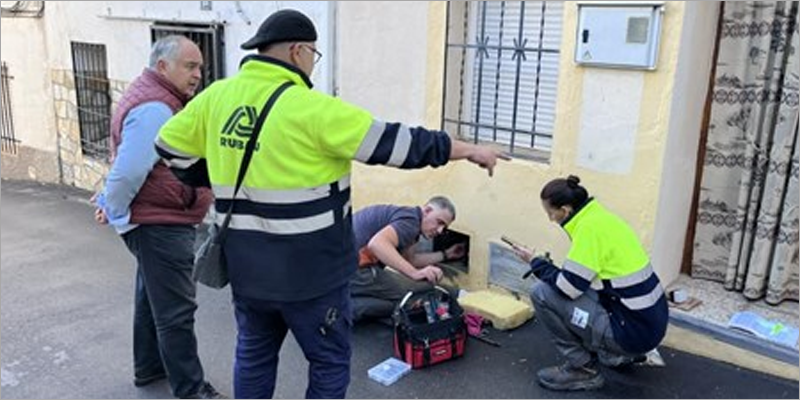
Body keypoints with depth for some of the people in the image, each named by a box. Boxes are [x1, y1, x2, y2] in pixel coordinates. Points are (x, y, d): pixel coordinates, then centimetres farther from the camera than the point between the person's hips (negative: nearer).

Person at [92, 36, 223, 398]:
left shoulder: (160, 100, 13)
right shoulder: (154, 109, -22)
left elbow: (128, 166, 16)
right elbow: (128, 171, -25)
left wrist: (112, 203, 12)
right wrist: (116, 214, -12)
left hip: (159, 223, 11)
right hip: (161, 227, -11)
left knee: (153, 298, 22)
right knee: (176, 311, -2)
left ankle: (149, 368, 38)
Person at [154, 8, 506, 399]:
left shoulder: (217, 97, 0)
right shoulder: (312, 109, -18)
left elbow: (171, 145, 12)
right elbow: (396, 143, -15)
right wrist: (470, 150, -5)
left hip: (246, 265, 7)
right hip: (310, 270, -6)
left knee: (254, 354, 23)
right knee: (330, 361, 13)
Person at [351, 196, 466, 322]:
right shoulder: (411, 220, -11)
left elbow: (410, 259, 27)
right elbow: (377, 243, -30)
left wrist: (445, 254, 31)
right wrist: (415, 273, -29)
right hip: (353, 267, -10)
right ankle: (351, 307, -16)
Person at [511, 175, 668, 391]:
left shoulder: (589, 227, -19)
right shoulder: (602, 217, 7)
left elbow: (568, 287, -19)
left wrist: (535, 262, -4)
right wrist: (547, 265, 14)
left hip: (634, 331, -9)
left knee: (542, 292, -10)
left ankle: (583, 369, 3)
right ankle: (618, 355, 23)